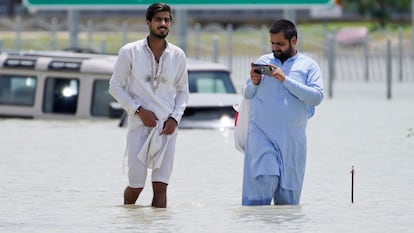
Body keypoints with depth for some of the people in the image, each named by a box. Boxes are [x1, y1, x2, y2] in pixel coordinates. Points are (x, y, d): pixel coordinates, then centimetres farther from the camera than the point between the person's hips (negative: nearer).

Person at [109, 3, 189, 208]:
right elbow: (115, 86, 0)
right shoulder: (129, 52, -3)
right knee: (136, 185, -1)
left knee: (160, 186, -3)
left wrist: (175, 118, -2)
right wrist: (138, 110, -11)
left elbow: (182, 90, 14)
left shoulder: (178, 56, 5)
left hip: (166, 127, 2)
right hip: (139, 124, -2)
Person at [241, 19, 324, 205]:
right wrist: (254, 83, -3)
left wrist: (286, 80, -11)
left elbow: (317, 97, -7)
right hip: (261, 132, 0)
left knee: (288, 193, -1)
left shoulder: (308, 65, 8)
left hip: (292, 136, 0)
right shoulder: (263, 62, 14)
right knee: (264, 178, -16)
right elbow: (247, 94, 20)